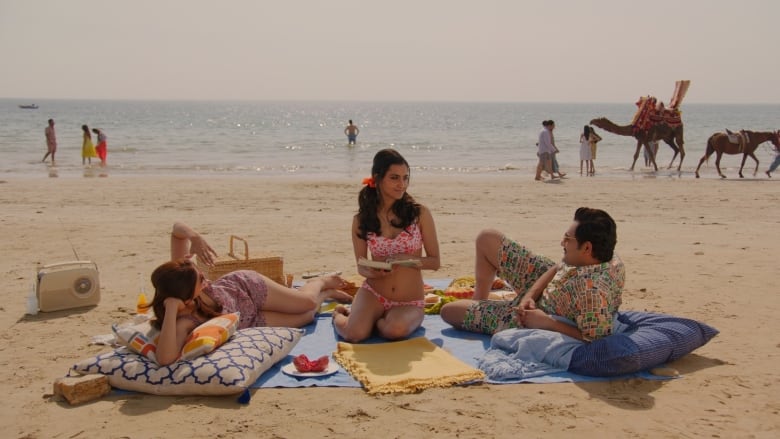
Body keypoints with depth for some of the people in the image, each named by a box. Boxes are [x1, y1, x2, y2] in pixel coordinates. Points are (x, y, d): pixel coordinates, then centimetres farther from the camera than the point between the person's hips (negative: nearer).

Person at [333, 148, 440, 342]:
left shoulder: (420, 214, -5)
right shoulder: (361, 220, 0)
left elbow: (435, 261, -1)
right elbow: (361, 266, 8)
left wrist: (406, 258, -20)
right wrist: (371, 272, -16)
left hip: (410, 303, -1)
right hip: (373, 294, 1)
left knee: (395, 330, -35)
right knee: (355, 334, -27)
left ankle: (377, 320, 3)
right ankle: (340, 314, 11)